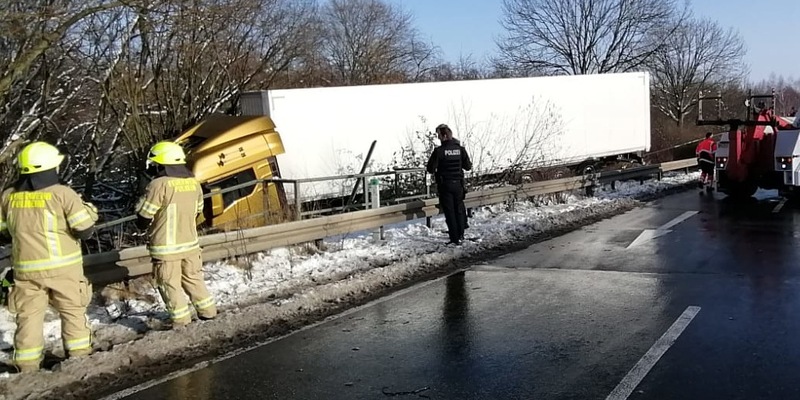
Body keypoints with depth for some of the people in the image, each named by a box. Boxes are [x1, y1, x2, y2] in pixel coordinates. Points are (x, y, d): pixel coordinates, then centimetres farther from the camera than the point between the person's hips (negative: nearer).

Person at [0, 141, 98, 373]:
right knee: (72, 311, 12)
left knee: (28, 314, 11)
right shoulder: (62, 193, -14)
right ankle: (78, 356, 18)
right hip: (63, 266, -3)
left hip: (26, 268, 3)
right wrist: (89, 210, 5)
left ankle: (27, 365, 12)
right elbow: (85, 230, -14)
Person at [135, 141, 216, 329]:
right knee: (193, 279, 21)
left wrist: (142, 225, 9)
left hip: (166, 247, -6)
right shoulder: (194, 183, 1)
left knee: (170, 285, 7)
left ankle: (181, 320, 12)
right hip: (190, 243, 6)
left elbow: (143, 219, -13)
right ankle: (208, 311, 26)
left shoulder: (159, 185, -19)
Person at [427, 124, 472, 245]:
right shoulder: (460, 149, -3)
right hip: (458, 184, 3)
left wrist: (436, 171, 10)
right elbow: (468, 166, 4)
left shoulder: (439, 151, -15)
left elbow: (430, 169, -12)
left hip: (445, 185, -3)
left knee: (449, 211, 4)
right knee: (459, 209, 17)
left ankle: (455, 238, 6)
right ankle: (460, 235, 22)